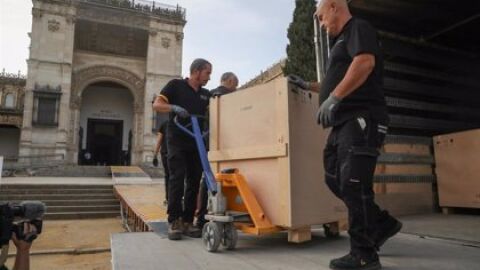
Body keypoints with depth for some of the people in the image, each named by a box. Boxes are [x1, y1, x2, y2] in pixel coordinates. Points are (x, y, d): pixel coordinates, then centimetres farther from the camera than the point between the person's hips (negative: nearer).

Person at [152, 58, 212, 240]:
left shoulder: (206, 94, 15)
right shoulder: (176, 85, 2)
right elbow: (157, 105, -5)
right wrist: (174, 108, -22)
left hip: (196, 143, 5)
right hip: (177, 141, -5)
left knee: (194, 182, 3)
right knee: (177, 179, -9)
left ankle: (187, 222, 11)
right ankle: (174, 222, -2)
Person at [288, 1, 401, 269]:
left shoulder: (358, 28, 0)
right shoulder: (342, 40, 29)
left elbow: (365, 62, -21)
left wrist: (333, 98, -25)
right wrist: (307, 85, 38)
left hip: (361, 119, -10)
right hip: (344, 122, 10)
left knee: (353, 184, -11)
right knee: (336, 180, 8)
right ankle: (382, 223, 21)